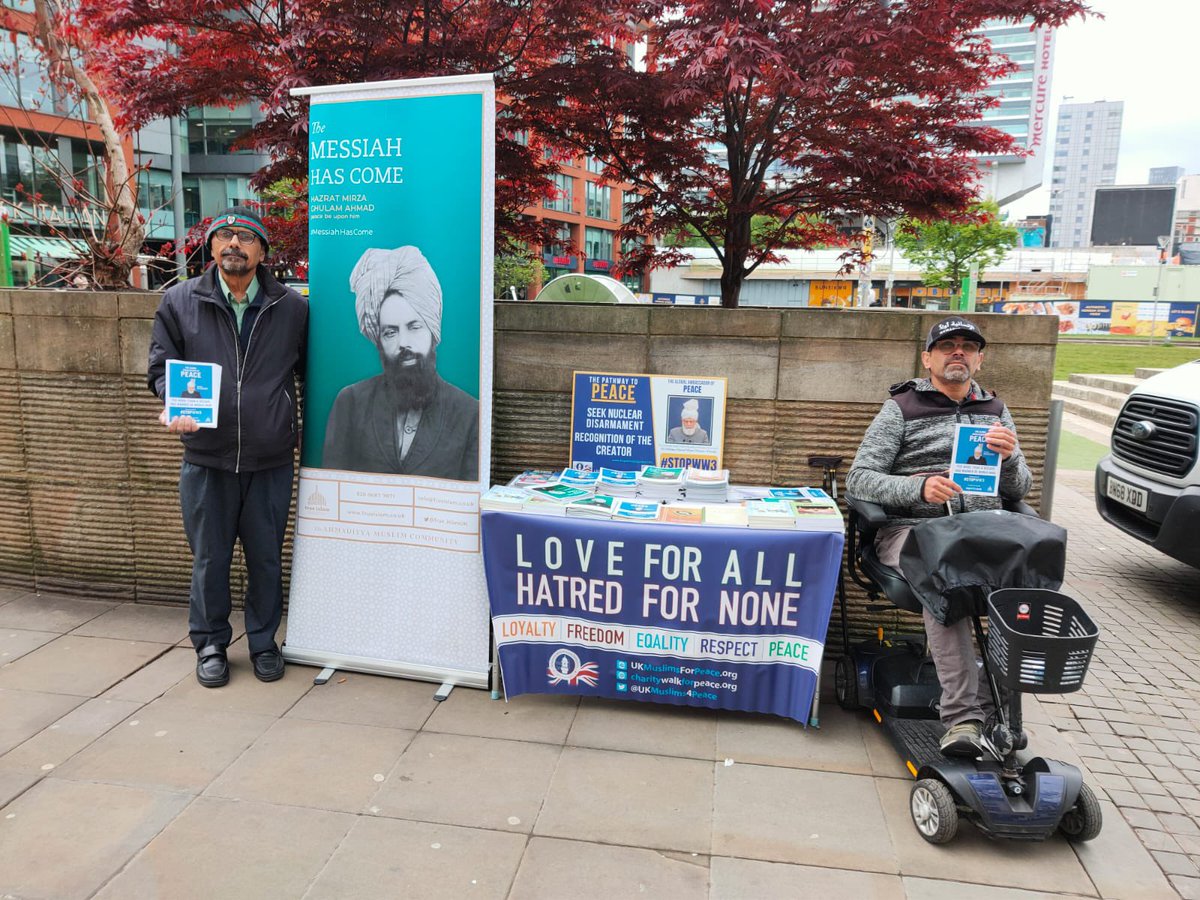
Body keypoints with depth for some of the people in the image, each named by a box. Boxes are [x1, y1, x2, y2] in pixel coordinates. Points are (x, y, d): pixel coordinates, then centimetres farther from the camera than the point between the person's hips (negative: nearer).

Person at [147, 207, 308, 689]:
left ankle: (263, 642, 30)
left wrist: (290, 416, -3)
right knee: (209, 558, 11)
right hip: (206, 456, 0)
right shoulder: (180, 301, 3)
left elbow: (306, 369, 11)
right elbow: (161, 366, 6)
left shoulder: (292, 307, 3)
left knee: (266, 558, 11)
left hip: (270, 459, 0)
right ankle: (210, 645, 30)